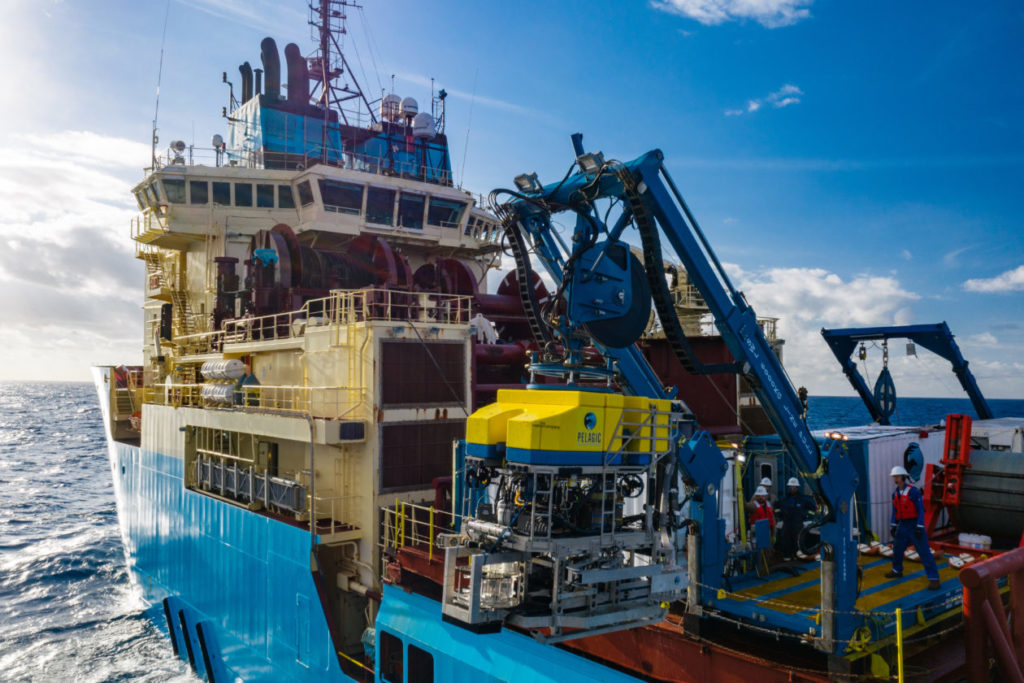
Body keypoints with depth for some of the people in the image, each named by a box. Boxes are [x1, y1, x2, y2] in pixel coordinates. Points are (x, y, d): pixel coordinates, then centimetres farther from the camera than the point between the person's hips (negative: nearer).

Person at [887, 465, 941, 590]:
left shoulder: (914, 491, -17)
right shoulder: (895, 493, 5)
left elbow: (921, 510, -17)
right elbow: (895, 511, 14)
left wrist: (920, 528, -20)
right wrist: (893, 526, 11)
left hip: (915, 525, -7)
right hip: (903, 526, 7)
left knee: (924, 551, -6)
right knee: (897, 548, 15)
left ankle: (933, 579, -1)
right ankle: (897, 571, 35)